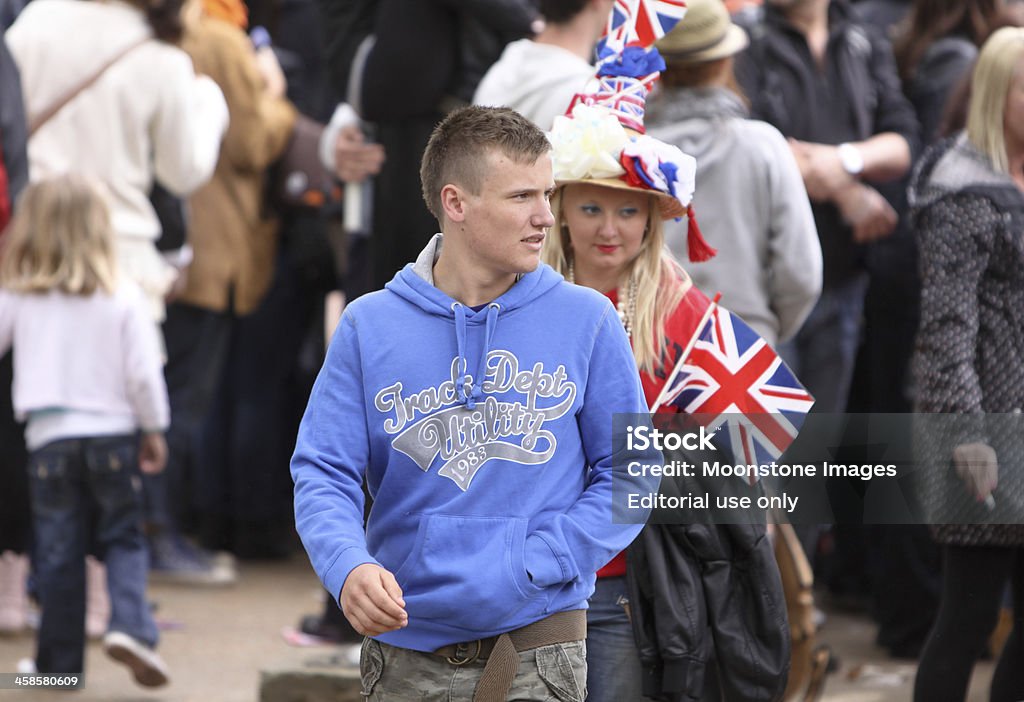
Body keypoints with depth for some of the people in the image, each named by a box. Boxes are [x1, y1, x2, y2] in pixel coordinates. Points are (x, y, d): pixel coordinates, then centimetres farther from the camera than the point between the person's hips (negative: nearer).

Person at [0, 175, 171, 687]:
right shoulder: (122, 296, -6)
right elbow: (143, 373, -6)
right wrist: (154, 430, 7)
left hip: (49, 436, 0)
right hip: (112, 430, 0)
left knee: (58, 551, 7)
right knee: (123, 538, 11)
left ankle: (61, 659, 11)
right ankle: (129, 624, -12)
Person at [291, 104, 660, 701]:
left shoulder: (586, 321, -1)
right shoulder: (370, 326, 1)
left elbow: (629, 472, 0)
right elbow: (323, 473, -2)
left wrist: (531, 565, -12)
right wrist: (348, 565, -23)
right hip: (406, 649, 1)